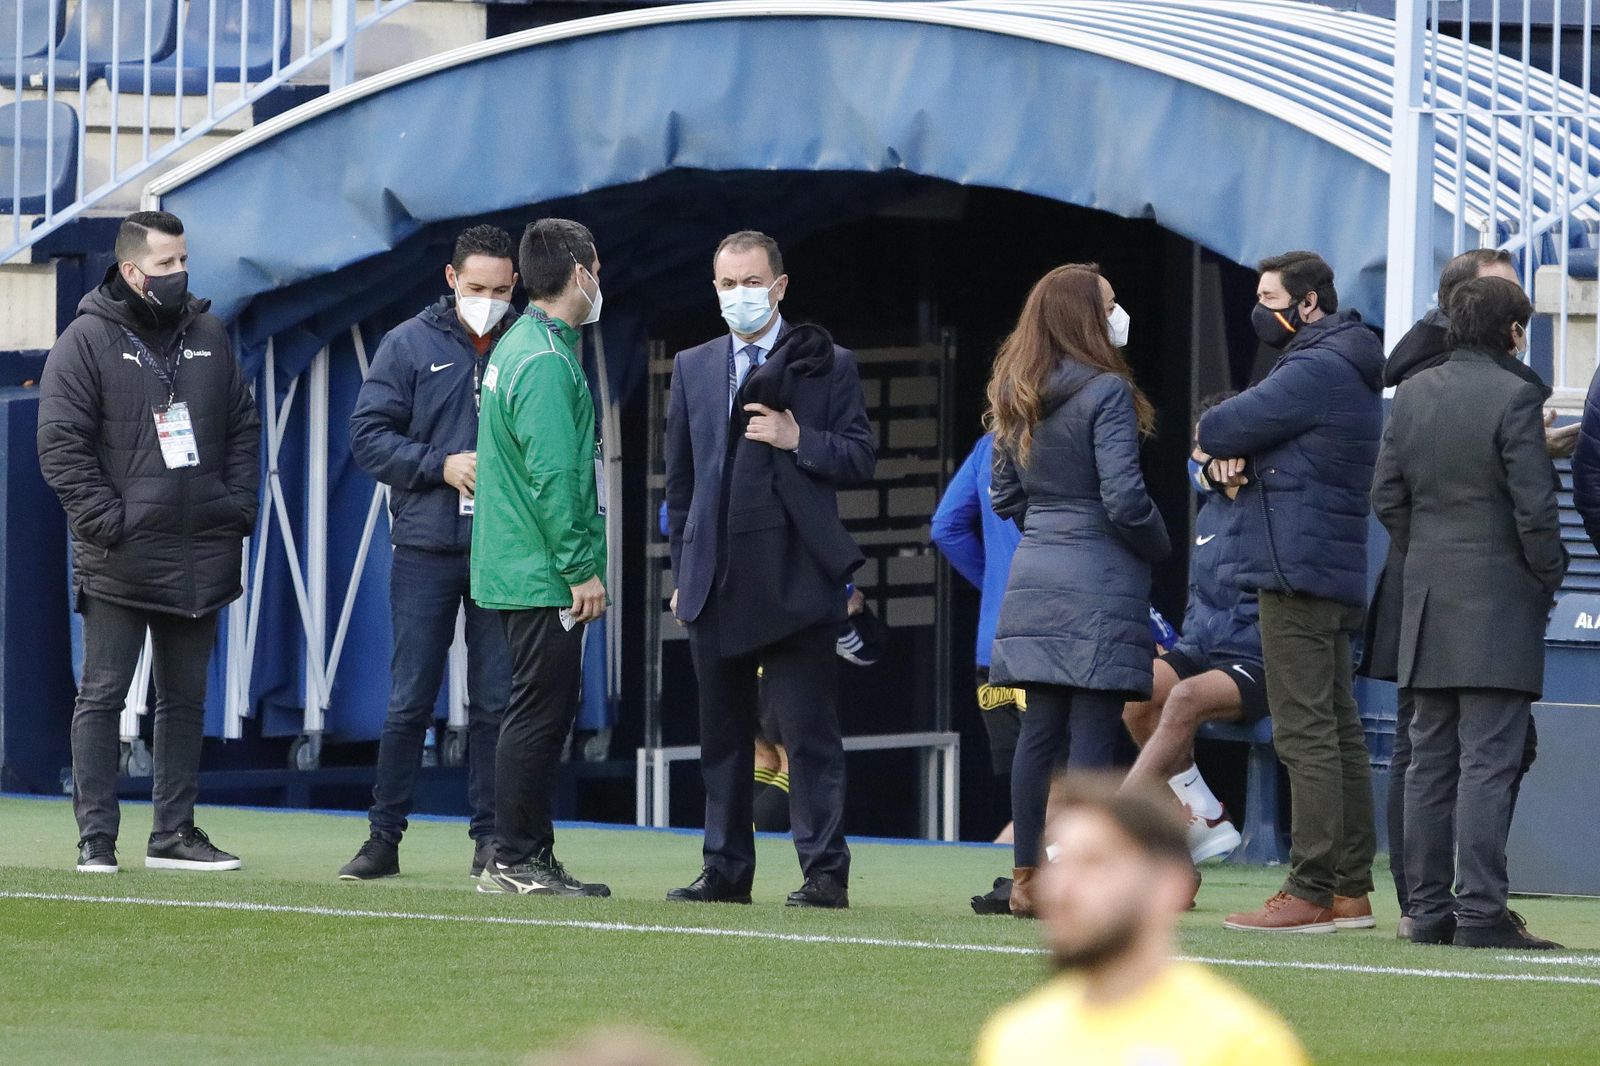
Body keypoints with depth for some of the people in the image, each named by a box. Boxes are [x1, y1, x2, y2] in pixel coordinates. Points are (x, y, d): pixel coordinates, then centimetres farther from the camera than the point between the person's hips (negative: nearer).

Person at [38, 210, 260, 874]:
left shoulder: (208, 337, 12)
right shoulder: (88, 341, -4)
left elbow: (244, 428, 17)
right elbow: (60, 445, -8)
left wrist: (237, 509, 4)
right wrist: (106, 521, -15)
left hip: (201, 557, 5)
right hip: (119, 561, -5)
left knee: (186, 699, 9)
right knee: (102, 696, -4)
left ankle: (174, 833, 16)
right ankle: (96, 838, -2)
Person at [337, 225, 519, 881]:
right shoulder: (410, 346, 3)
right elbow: (368, 435, 1)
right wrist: (441, 466, -12)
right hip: (427, 550, -1)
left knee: (496, 703, 3)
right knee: (409, 700, 2)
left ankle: (492, 839, 10)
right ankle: (384, 835, 9)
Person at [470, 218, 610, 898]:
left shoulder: (519, 346, 17)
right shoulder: (546, 361, -16)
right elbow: (551, 476, -21)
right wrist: (581, 569, -19)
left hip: (515, 568, 10)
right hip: (543, 573, -10)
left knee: (543, 711, 13)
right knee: (540, 712, -7)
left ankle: (529, 857, 16)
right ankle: (513, 861, -6)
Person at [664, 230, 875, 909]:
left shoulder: (826, 365, 5)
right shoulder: (693, 369, 15)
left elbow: (860, 459, 0)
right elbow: (680, 480, 17)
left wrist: (798, 440, -15)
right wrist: (683, 571, 13)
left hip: (796, 578, -4)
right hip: (716, 583, 4)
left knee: (809, 735, -6)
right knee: (722, 733, 8)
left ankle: (824, 872, -5)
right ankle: (726, 871, 13)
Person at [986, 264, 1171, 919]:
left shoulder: (1017, 398, 10)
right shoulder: (1106, 390, -13)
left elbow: (1005, 497, 16)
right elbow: (1124, 499, -17)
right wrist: (1160, 547, 0)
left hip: (1034, 579, 7)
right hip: (1101, 587, -7)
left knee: (1040, 730, 10)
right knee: (1092, 735, -5)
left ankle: (1027, 878, 12)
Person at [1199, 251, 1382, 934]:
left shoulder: (1313, 371, -14)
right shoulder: (1344, 368, 20)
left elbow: (1218, 429, -15)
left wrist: (1222, 441, 7)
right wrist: (1232, 455, -3)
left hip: (1298, 570, -11)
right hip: (1336, 572, 11)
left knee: (1306, 735, -11)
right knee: (1339, 732, 11)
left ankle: (1311, 893, -14)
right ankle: (1351, 889, 13)